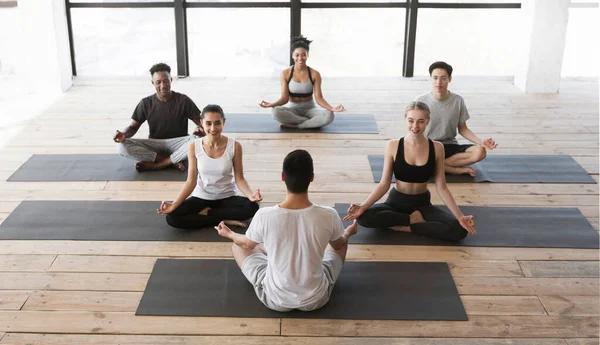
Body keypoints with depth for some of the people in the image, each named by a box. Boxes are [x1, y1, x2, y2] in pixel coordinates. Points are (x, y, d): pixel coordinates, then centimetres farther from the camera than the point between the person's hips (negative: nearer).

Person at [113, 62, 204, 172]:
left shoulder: (183, 100, -4)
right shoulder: (146, 103, 1)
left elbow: (200, 122, -4)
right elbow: (133, 126, 4)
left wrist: (200, 129, -30)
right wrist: (124, 134, -21)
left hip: (178, 143, -1)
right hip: (155, 144, 2)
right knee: (122, 146, -24)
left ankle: (155, 165, -26)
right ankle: (173, 161, -23)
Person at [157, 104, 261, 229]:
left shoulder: (235, 146, -14)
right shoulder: (194, 147, -11)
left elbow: (239, 179, -9)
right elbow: (191, 181, -8)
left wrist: (250, 195, -30)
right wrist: (174, 204, -21)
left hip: (227, 197, -1)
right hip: (201, 197, 1)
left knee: (252, 207, -31)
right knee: (172, 217, -23)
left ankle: (206, 213, -12)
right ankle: (223, 220, -14)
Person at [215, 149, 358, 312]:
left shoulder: (264, 216, -24)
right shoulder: (329, 216, -22)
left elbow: (246, 244, 0)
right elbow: (338, 245, 2)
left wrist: (229, 234, 23)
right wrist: (348, 233, 27)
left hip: (274, 299, -1)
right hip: (316, 298, 1)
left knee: (238, 246, 24)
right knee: (342, 241, 27)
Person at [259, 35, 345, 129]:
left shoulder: (315, 74, -5)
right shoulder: (286, 73, -5)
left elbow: (319, 98, -10)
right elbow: (285, 98, -8)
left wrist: (332, 108, -29)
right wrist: (271, 104, -28)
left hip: (309, 108, 0)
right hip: (293, 109, 0)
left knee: (329, 115, -33)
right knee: (276, 112, -35)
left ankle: (294, 125, -23)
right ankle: (313, 122, -23)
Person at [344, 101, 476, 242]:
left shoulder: (436, 148, -7)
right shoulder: (393, 146, -10)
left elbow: (441, 188, -4)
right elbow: (384, 184, -6)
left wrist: (460, 216, -15)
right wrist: (363, 206, -21)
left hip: (422, 204, 1)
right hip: (396, 202, -1)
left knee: (459, 230, -25)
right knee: (363, 217, -32)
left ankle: (403, 226, -13)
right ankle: (413, 219, -12)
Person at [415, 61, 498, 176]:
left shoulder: (458, 101, -3)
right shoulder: (420, 101, -8)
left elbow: (462, 129, 6)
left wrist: (481, 142, -12)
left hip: (450, 146, 2)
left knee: (480, 152, -26)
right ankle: (460, 170, -21)